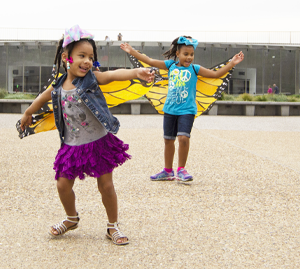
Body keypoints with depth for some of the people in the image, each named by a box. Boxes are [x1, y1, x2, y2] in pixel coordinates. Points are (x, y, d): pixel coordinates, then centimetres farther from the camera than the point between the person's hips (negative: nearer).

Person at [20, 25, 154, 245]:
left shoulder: (92, 78, -12)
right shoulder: (58, 87, -1)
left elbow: (115, 75, -30)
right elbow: (42, 98, 20)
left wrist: (136, 72, -50)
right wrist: (28, 114, 37)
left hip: (99, 143, -3)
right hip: (73, 146, 3)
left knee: (106, 186, 2)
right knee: (63, 185, 7)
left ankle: (113, 226, 21)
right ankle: (72, 219, 35)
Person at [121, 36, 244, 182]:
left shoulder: (194, 69, -3)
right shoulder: (171, 65, 3)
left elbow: (216, 74, -7)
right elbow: (150, 61, 7)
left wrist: (232, 63, -16)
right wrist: (132, 51, 7)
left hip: (187, 110, -3)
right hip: (170, 109, 4)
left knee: (183, 137, -20)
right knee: (168, 140, 12)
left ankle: (181, 170, -2)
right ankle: (168, 171, 28)